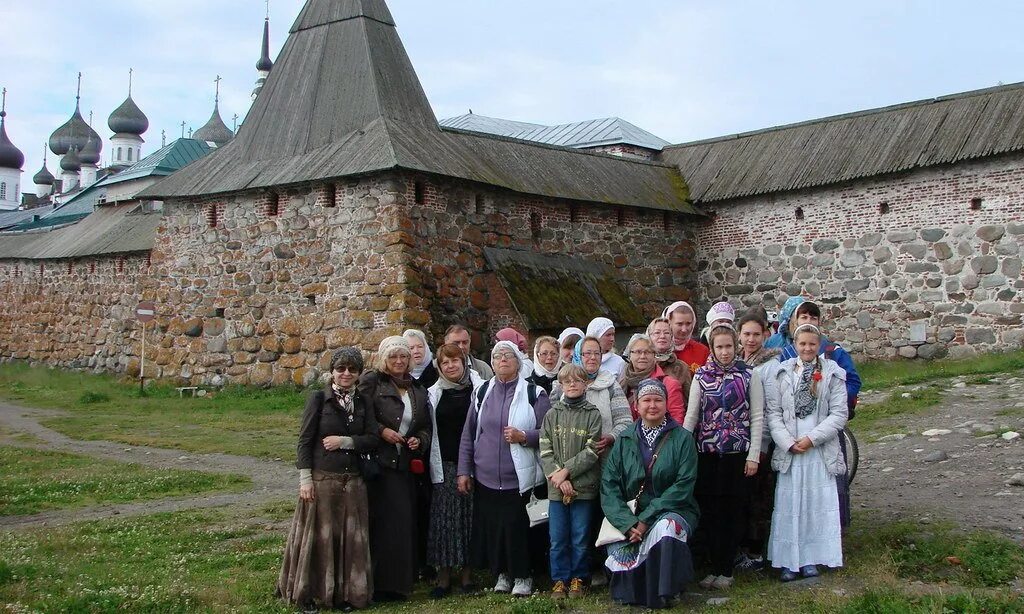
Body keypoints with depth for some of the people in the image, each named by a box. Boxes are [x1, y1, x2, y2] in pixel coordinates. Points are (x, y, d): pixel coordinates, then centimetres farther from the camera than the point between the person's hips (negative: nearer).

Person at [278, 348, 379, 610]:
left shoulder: (361, 402, 9)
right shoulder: (318, 399, -4)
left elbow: (373, 439, 3)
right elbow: (305, 441, -6)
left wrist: (344, 441, -11)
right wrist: (305, 478, -13)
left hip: (353, 481, 4)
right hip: (322, 479, -4)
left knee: (350, 538, 7)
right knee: (318, 536, 3)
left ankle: (345, 592, 20)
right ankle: (309, 592, 17)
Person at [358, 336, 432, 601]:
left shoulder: (418, 390, 16)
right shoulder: (371, 382, -1)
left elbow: (426, 427, 21)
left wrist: (419, 440, 3)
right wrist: (381, 431, -16)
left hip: (406, 465, 5)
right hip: (378, 462, -5)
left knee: (404, 522, 5)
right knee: (384, 522, -8)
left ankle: (400, 581, 16)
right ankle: (380, 583, 2)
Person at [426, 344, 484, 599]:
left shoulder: (479, 389, 1)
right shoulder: (433, 394, 7)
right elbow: (430, 431, 9)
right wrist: (434, 465, 3)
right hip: (445, 465, 1)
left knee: (469, 517, 3)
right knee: (444, 518, 0)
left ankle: (467, 575, 14)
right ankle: (443, 578, 8)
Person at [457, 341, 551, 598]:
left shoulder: (534, 393, -2)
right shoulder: (482, 393, 8)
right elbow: (468, 434, 10)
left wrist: (524, 437, -19)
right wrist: (464, 471, 7)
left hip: (520, 478, -3)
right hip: (486, 479, 3)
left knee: (518, 527, -1)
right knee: (491, 527, 7)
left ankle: (522, 576, 17)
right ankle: (502, 573, 25)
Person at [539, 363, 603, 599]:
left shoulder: (592, 414, 0)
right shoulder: (552, 414, 7)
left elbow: (592, 451, -7)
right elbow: (545, 450, 1)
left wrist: (566, 470, -11)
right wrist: (557, 477, -11)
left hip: (584, 485, -2)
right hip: (556, 487, 2)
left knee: (580, 538, 5)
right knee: (557, 538, 6)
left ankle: (578, 578, 19)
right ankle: (559, 580, 17)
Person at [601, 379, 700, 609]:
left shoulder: (682, 438, 0)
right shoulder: (626, 440, 8)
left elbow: (683, 486, -9)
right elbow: (609, 484, 0)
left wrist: (647, 519, -16)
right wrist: (627, 524, -15)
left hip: (671, 511, -2)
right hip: (631, 515, 2)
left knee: (666, 528, -36)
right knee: (620, 554, -26)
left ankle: (663, 594, -15)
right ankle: (633, 594, 7)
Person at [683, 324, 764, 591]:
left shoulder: (749, 376, 1)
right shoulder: (701, 376, 6)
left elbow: (757, 417, 0)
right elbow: (691, 414, 3)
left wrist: (753, 456, -5)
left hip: (737, 452, -2)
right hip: (707, 452, 2)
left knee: (733, 511, 2)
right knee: (710, 511, 3)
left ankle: (726, 570, 11)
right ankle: (715, 567, 13)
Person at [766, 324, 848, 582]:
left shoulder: (832, 374, 2)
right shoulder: (782, 373, 5)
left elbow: (839, 414, -3)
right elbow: (773, 412, 1)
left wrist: (812, 438, -11)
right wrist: (787, 442, -11)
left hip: (821, 451, 0)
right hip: (789, 451, 1)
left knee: (818, 505, 2)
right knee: (788, 505, 1)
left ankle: (810, 558, 14)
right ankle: (789, 561, 10)